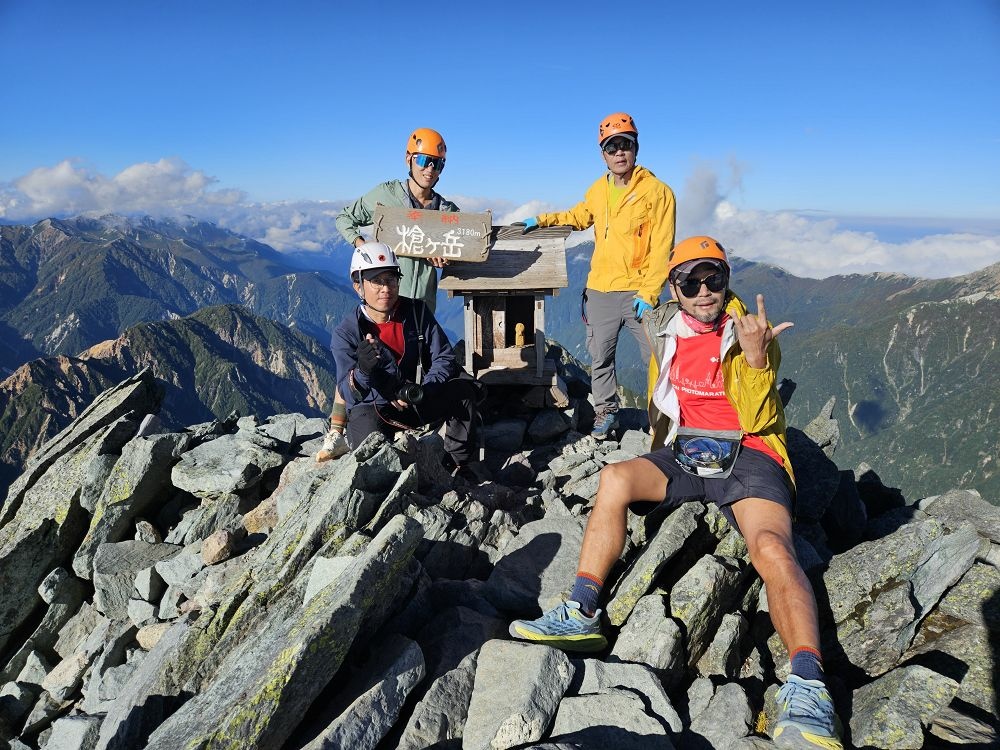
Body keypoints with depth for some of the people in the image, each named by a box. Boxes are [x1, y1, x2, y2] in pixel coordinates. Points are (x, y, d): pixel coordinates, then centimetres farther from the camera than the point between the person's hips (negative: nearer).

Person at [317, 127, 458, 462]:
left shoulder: (447, 210, 9)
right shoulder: (385, 193, 1)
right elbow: (345, 218, 9)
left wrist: (445, 258, -11)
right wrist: (362, 245, -9)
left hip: (422, 303, 3)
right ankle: (336, 432, 1)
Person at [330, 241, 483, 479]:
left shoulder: (417, 312, -5)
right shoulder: (346, 333, -12)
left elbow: (445, 358, -9)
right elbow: (349, 394, -21)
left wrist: (423, 391, -27)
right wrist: (363, 372, -45)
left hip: (418, 403, 3)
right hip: (373, 409, -3)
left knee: (462, 389, -21)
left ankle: (462, 466, -9)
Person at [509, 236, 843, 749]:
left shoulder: (752, 333, 0)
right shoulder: (666, 333, 10)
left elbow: (756, 421, -9)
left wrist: (756, 357, -23)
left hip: (747, 456, -3)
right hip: (682, 456, 3)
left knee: (771, 548, -31)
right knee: (616, 477, -25)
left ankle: (807, 689, -35)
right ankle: (582, 615, -24)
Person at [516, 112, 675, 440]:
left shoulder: (657, 191, -6)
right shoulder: (598, 191, 10)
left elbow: (661, 249, -10)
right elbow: (579, 216, 30)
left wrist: (649, 293, -16)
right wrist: (542, 220, 18)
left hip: (637, 292, -5)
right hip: (600, 291, 5)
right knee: (600, 357, 11)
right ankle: (606, 411, 27)